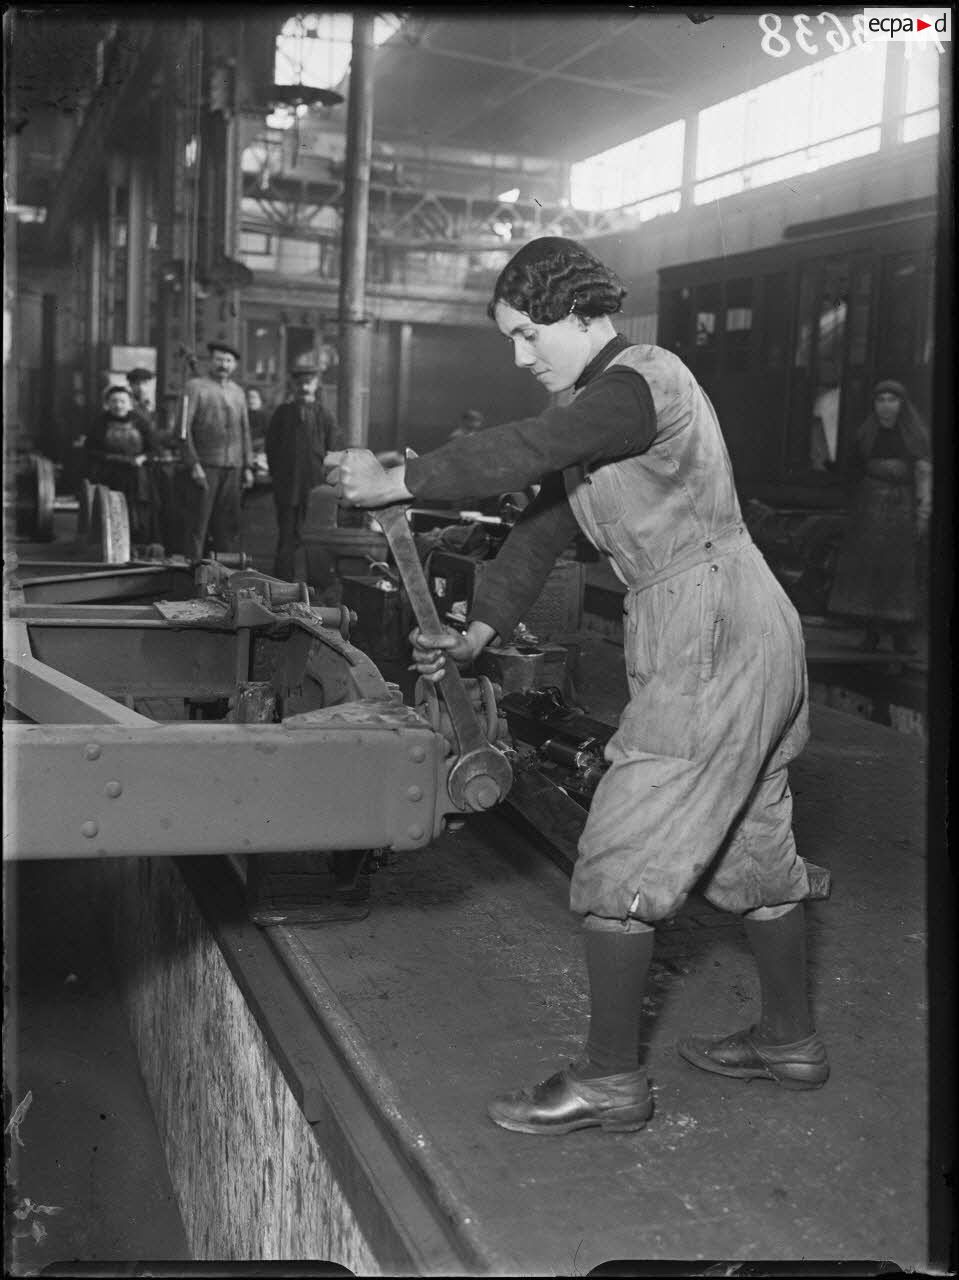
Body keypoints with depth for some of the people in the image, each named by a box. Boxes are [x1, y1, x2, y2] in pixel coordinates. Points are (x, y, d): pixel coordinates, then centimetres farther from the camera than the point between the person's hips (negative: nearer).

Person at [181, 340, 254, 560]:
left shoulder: (237, 392, 17)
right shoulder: (195, 387, 1)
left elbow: (245, 431, 19)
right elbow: (185, 428, -4)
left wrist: (248, 467, 12)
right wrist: (193, 464, -12)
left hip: (233, 467, 5)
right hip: (205, 466, -5)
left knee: (229, 524, 4)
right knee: (199, 523, -7)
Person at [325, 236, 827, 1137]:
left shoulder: (643, 379, -14)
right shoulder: (592, 407, 16)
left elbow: (522, 453, -28)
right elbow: (542, 529, 12)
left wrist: (395, 481, -21)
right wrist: (477, 634, 3)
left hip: (707, 645, -10)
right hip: (750, 638, 10)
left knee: (620, 862, -5)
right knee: (752, 848, 19)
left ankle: (609, 1078, 7)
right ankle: (789, 1039, 35)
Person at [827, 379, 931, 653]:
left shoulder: (916, 435, 3)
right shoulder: (865, 435, 10)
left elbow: (924, 474, -2)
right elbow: (857, 471, 11)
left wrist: (924, 510, -10)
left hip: (903, 509, -1)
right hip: (869, 509, 2)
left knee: (901, 568, -2)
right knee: (866, 567, -3)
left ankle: (900, 634, 4)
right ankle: (872, 630, 4)